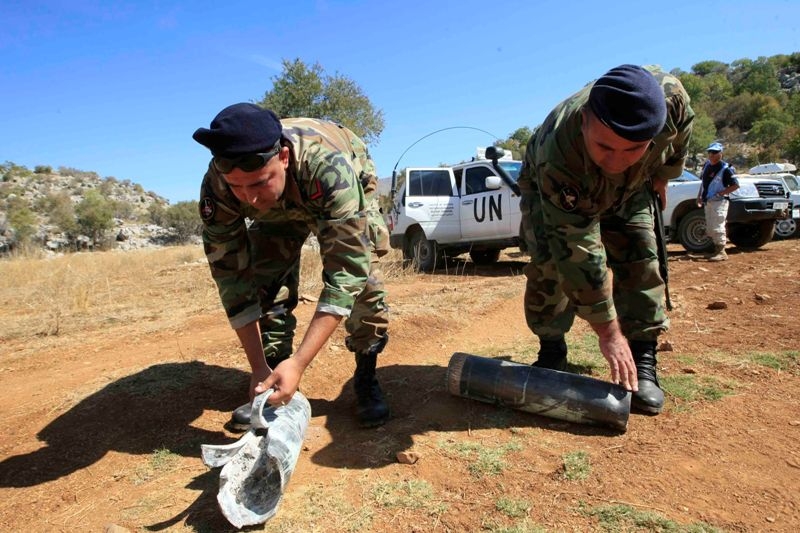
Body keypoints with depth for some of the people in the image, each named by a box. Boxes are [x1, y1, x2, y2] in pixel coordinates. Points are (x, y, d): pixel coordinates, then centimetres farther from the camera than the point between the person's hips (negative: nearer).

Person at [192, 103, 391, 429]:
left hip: (349, 192, -2)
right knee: (267, 282, -11)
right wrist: (259, 368, -31)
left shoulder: (329, 167, -46)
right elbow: (232, 276, -28)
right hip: (280, 207, 3)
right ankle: (273, 386, 7)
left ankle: (366, 378, -2)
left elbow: (345, 272, -47)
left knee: (362, 276, -21)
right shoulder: (217, 189, -35)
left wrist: (298, 363, -52)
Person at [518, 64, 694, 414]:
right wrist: (608, 332, -37)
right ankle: (551, 352, 0)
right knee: (551, 263, -19)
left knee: (640, 263, -11)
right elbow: (578, 256, -43)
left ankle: (642, 361, -2)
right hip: (550, 189, -3)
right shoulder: (558, 159, -47)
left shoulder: (670, 97, -37)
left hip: (629, 190, 3)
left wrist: (661, 178, 6)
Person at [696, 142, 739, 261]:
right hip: (707, 202, 8)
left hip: (718, 202, -8)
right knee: (710, 229, 13)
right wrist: (699, 196, 13)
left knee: (718, 227, -11)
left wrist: (720, 194, -17)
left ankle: (721, 252, -7)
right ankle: (716, 249, 24)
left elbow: (735, 185, -13)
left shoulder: (725, 169, -12)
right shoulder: (707, 165, 10)